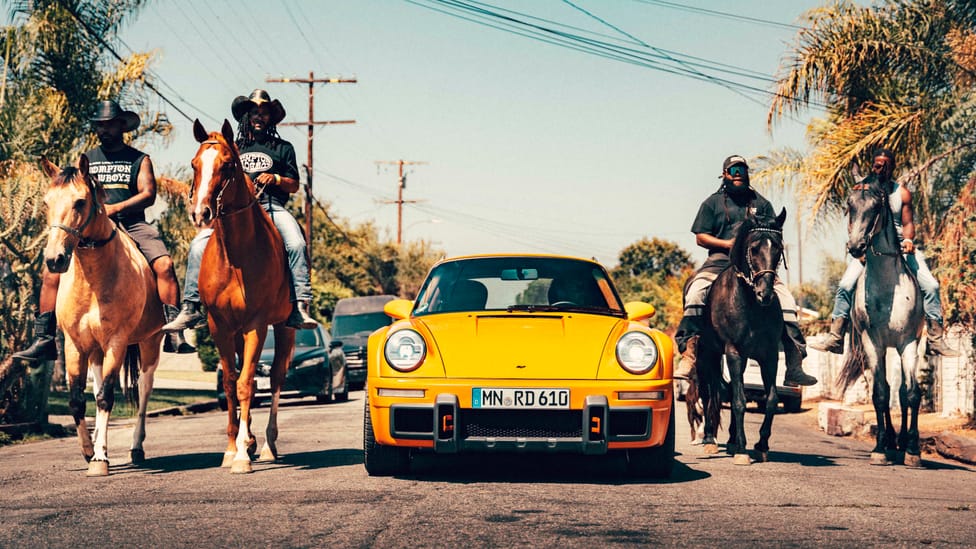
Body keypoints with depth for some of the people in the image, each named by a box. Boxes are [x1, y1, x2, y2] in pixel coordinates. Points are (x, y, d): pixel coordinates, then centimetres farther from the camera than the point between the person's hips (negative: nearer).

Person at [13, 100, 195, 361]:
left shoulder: (139, 159, 12)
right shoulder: (87, 160, 20)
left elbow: (148, 194, -1)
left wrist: (114, 208, -16)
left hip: (132, 226, -2)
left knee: (164, 265, -27)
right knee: (52, 271, -15)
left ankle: (173, 335, -28)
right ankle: (44, 340, -11)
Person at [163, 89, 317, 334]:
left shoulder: (283, 148, 19)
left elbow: (294, 186, 15)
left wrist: (276, 179, -5)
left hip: (272, 207, -2)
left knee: (296, 244, -33)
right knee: (199, 245, -20)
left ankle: (300, 306, -37)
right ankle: (190, 308, -17)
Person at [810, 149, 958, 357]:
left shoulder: (902, 193, 2)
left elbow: (907, 223, 1)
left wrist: (908, 240, -21)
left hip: (900, 245, 0)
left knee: (930, 285, -14)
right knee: (845, 285, -18)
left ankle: (936, 341, -6)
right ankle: (835, 338, -11)